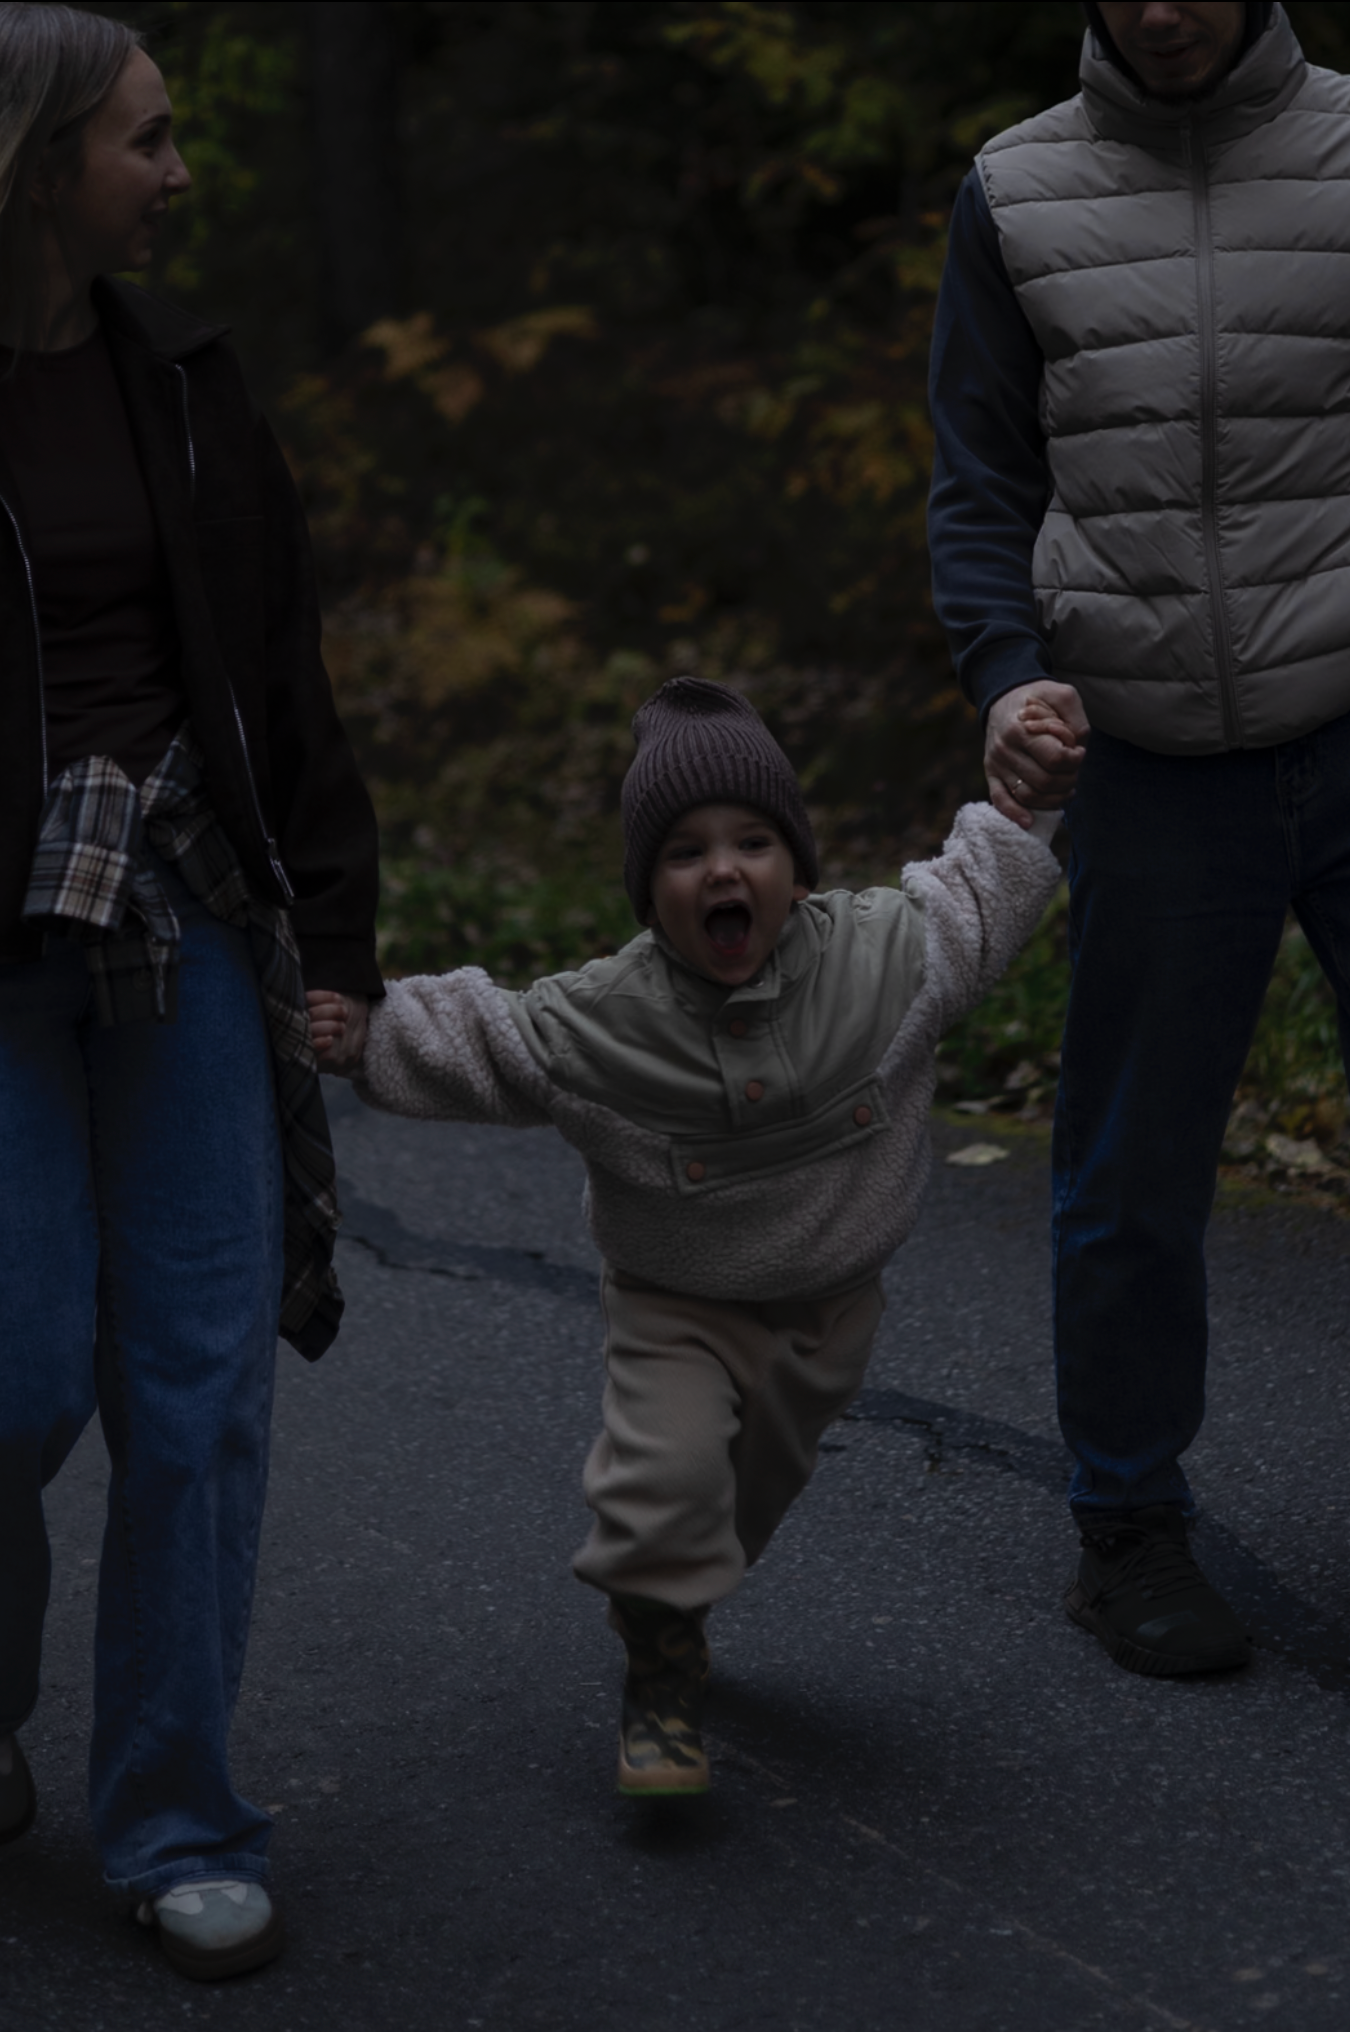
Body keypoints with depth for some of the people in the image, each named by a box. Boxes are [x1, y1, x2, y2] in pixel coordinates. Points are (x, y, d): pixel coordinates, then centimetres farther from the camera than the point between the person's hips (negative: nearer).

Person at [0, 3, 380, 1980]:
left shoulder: (178, 379, 7)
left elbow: (278, 665, 12)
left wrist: (334, 913, 10)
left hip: (192, 917, 4)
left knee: (202, 1375, 3)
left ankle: (176, 1822, 15)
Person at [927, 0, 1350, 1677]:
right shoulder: (1017, 196, 5)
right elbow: (980, 491, 8)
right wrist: (1008, 678, -9)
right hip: (1153, 771, 1)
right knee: (1133, 1174, 6)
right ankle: (1128, 1532, 21)